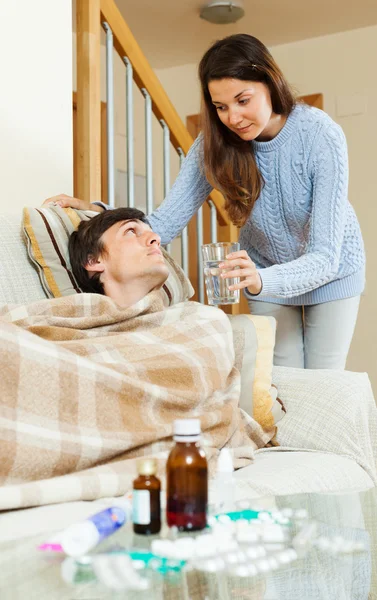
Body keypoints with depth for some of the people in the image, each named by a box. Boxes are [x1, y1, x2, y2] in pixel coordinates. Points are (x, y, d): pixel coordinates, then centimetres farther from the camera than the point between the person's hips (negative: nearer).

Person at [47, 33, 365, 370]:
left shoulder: (322, 136, -29)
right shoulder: (215, 143, -20)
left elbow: (325, 257, -33)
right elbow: (166, 223, -21)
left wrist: (261, 280, -51)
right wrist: (98, 213, -37)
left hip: (329, 271, -2)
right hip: (266, 272, 2)